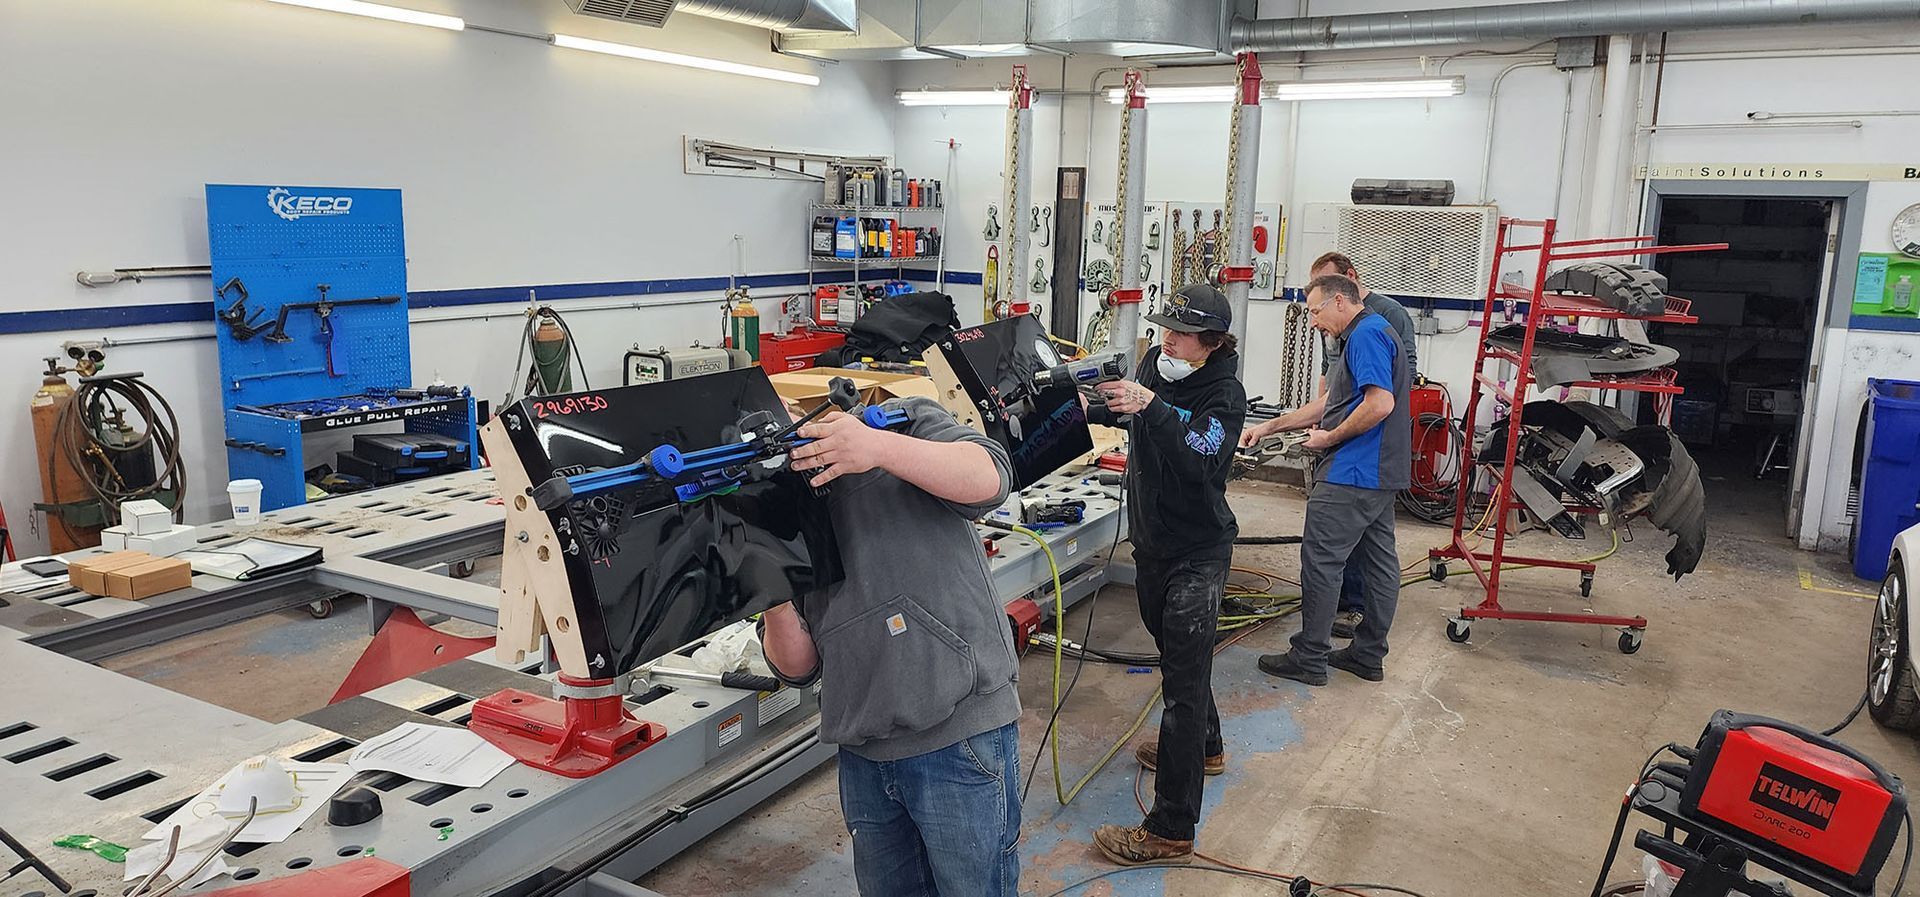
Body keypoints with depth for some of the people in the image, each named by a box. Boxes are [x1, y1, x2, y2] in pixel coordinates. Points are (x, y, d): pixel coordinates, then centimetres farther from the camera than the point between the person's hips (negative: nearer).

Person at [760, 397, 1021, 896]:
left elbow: (990, 478, -20)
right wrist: (776, 605, -12)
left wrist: (877, 447, -30)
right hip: (862, 756, 6)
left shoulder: (906, 422, -1)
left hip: (959, 741, -6)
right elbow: (799, 668, 8)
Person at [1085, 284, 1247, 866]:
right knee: (1174, 652, 25)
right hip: (1151, 541, 8)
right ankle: (1204, 748, 51)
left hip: (1196, 554, -8)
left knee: (1184, 680, -7)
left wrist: (1152, 407, -42)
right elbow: (1119, 413, 17)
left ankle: (1171, 830, -4)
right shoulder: (1154, 365, 0)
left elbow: (1201, 461, -33)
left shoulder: (1224, 394, -18)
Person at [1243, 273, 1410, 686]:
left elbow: (1380, 403, -25)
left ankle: (1309, 659, 2)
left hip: (1352, 474, -11)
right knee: (1379, 562, 13)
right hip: (1381, 474, 11)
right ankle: (1368, 655, 22)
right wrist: (1270, 427, 22)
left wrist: (1330, 438, -14)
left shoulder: (1366, 334, -14)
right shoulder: (1359, 337, 20)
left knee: (1320, 560, -4)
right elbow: (1329, 403, 25)